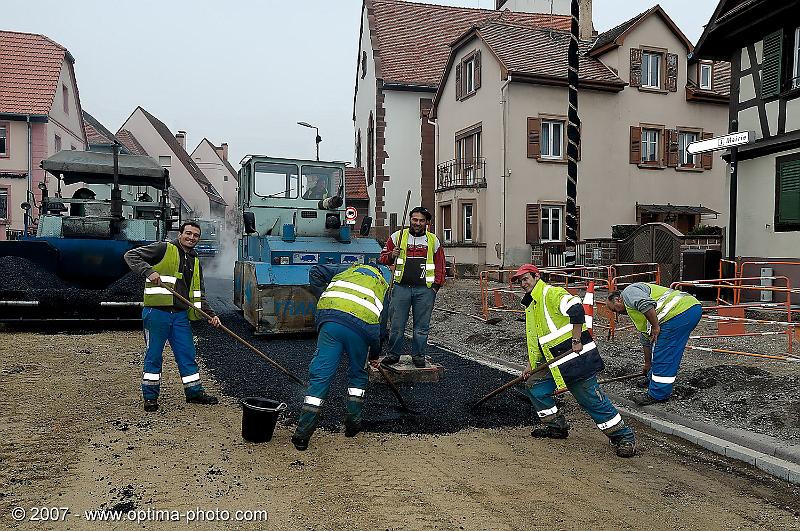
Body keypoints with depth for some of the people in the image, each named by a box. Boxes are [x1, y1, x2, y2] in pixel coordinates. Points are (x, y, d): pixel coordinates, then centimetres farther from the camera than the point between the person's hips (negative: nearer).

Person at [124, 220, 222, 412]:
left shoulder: (195, 261, 16)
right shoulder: (163, 249, -3)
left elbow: (199, 293, 18)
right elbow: (131, 255, -7)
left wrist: (210, 314, 8)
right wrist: (148, 271, -21)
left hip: (181, 315, 6)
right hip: (157, 312, -6)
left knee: (187, 354, 11)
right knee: (154, 355, 4)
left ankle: (194, 391, 23)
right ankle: (150, 396, 17)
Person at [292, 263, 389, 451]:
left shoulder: (352, 269, 33)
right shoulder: (385, 289, 32)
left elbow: (316, 273, 24)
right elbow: (383, 326, 27)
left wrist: (323, 298, 27)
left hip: (330, 319, 0)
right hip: (362, 326, 0)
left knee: (320, 376, 2)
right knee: (358, 376, 25)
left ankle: (303, 434, 2)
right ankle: (353, 423, 29)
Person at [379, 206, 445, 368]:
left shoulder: (433, 240, 10)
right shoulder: (397, 236, 7)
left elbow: (440, 265, 12)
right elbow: (383, 258, 10)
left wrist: (436, 285, 4)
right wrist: (391, 256, -11)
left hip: (425, 289, 1)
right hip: (401, 287, 0)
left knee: (421, 326, 5)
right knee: (397, 323, 2)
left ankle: (418, 355, 18)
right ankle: (393, 354, 16)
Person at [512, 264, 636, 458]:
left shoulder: (551, 293, -11)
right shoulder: (530, 307, 19)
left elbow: (576, 310, -27)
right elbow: (534, 339, 24)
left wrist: (576, 340, -24)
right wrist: (531, 364, 17)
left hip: (577, 356, -10)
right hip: (555, 362, 10)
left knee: (591, 399, -7)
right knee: (533, 385, 10)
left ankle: (624, 436, 6)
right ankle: (555, 425, 23)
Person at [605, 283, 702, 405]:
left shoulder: (628, 292, 2)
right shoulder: (635, 310, 30)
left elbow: (647, 304, -21)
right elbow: (646, 338, 36)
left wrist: (655, 327, -11)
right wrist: (648, 364, 42)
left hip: (679, 312, -11)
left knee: (662, 356, -4)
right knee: (670, 354, 22)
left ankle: (657, 395, 4)